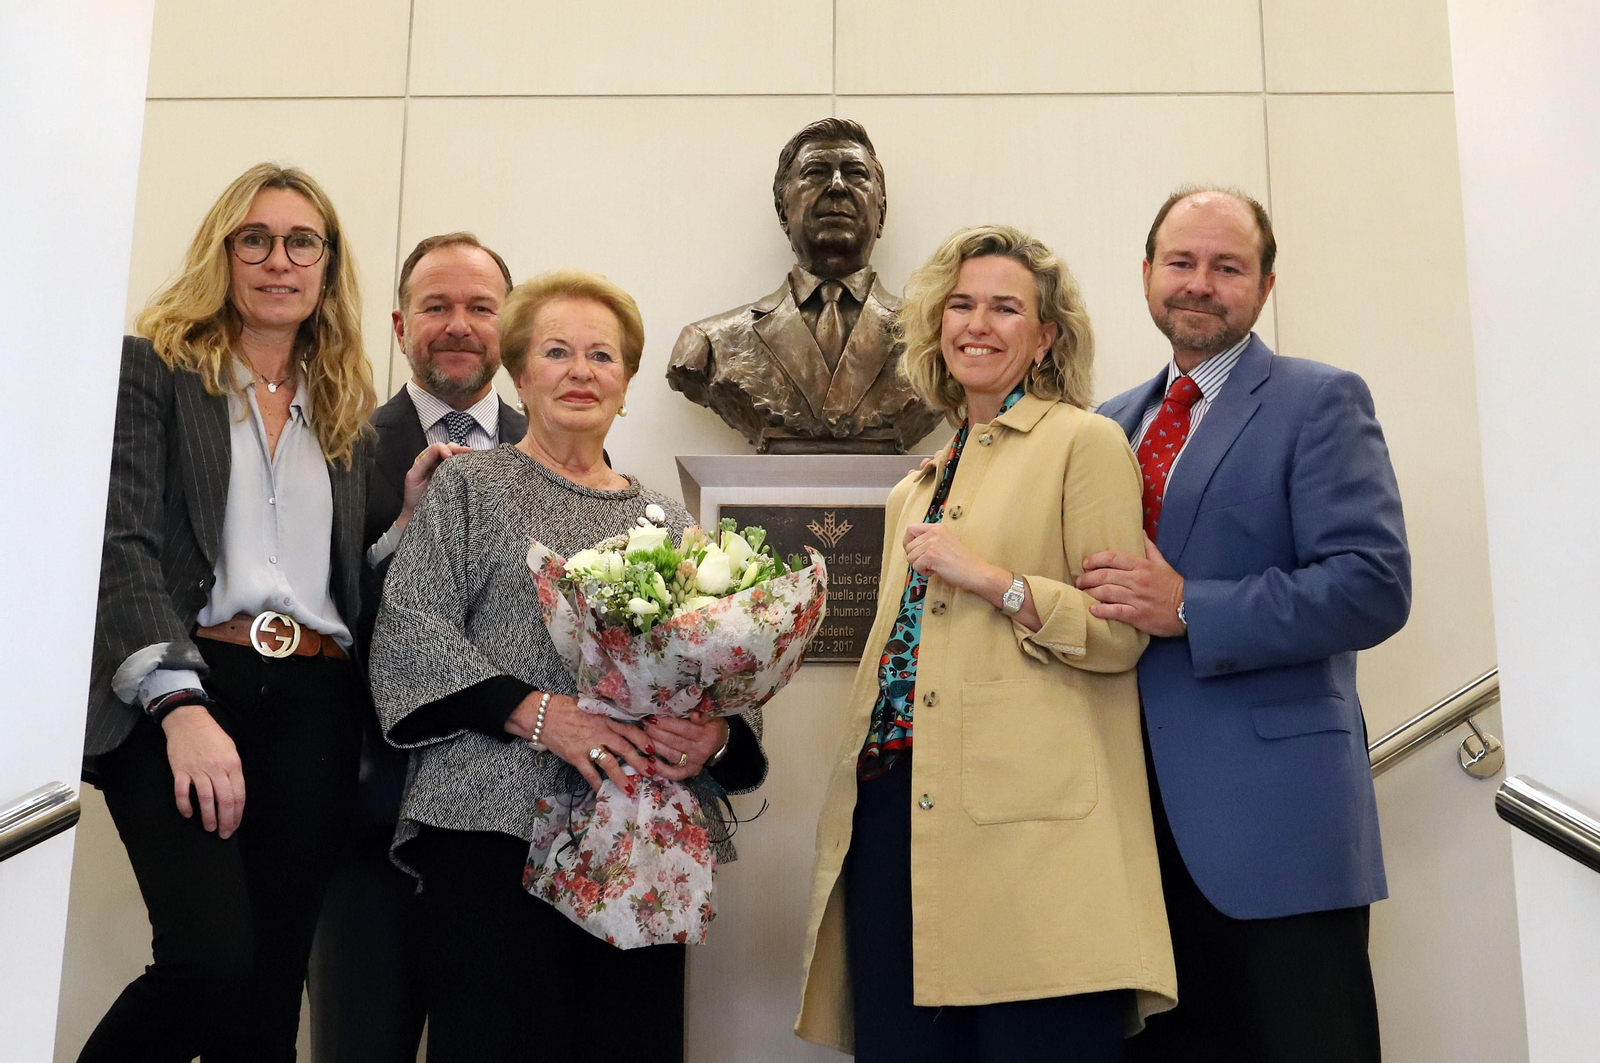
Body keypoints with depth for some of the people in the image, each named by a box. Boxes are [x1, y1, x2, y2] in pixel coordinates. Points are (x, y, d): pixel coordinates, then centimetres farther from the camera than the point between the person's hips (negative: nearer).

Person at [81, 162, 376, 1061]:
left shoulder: (349, 417, 20)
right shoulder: (153, 370, 7)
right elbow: (125, 545, -6)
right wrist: (182, 706, -18)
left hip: (316, 708, 4)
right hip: (180, 691, -4)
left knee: (272, 985, 2)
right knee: (212, 959, -20)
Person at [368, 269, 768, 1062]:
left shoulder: (666, 519, 18)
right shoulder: (471, 485, 8)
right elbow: (408, 630, -3)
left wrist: (717, 731, -7)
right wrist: (540, 713, -15)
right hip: (497, 824, -3)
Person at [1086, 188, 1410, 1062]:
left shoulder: (1319, 401, -3)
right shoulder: (1111, 424, 16)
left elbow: (1373, 587, -14)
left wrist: (1186, 610, -19)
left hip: (1272, 814, -5)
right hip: (1138, 805, 6)